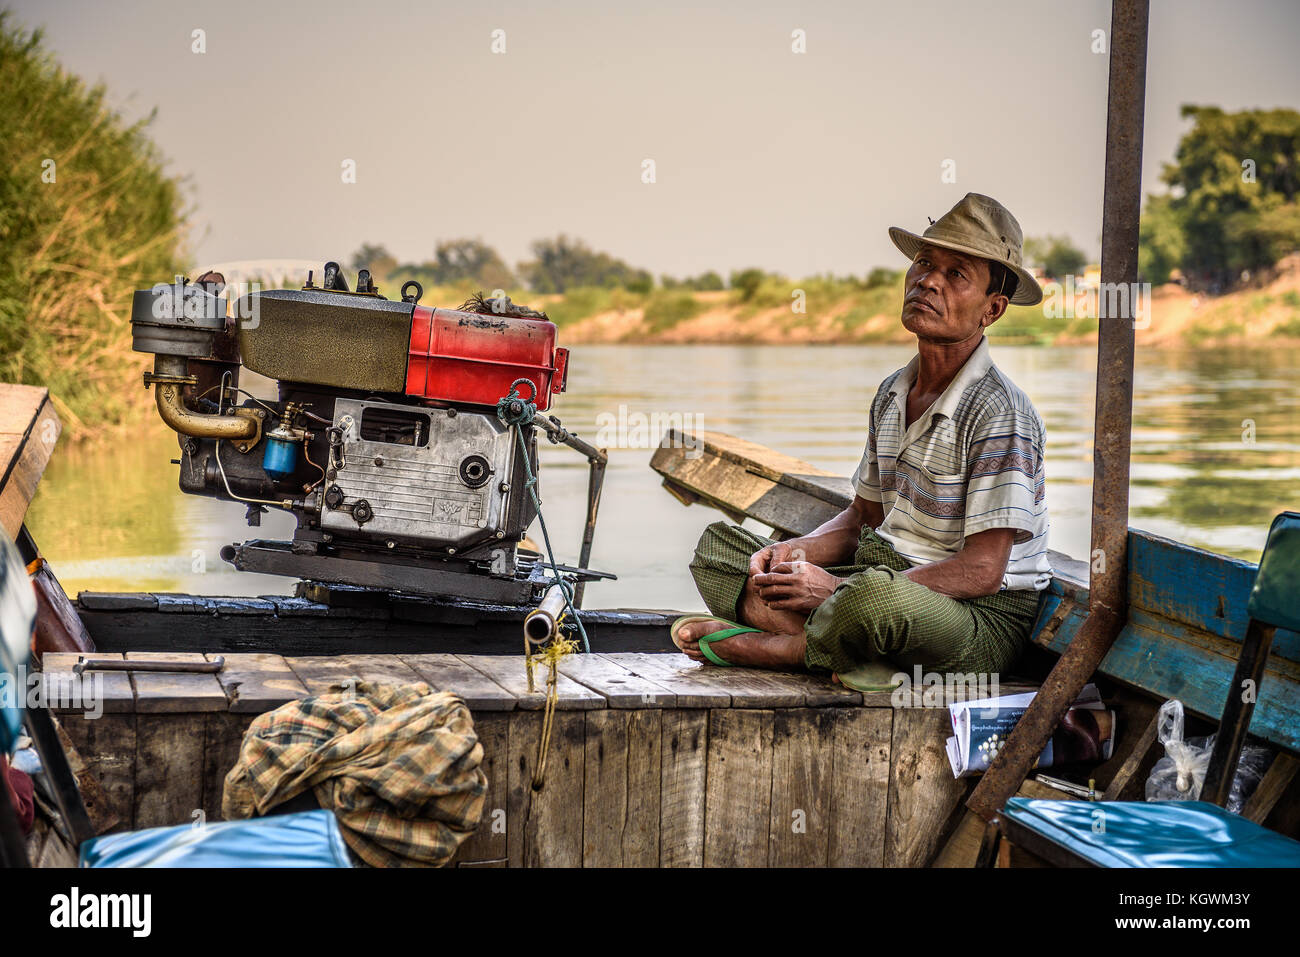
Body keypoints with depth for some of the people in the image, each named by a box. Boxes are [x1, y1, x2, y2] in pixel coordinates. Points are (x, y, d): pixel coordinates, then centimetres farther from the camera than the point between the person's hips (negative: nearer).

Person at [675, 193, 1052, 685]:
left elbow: (981, 571, -21)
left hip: (984, 618, -9)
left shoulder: (1000, 413, -16)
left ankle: (768, 648, -13)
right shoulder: (891, 393, 11)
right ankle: (835, 650, -21)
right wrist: (792, 551, -4)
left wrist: (838, 588, -23)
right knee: (718, 542, 6)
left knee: (874, 597, -43)